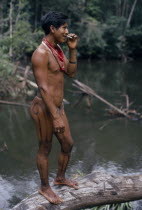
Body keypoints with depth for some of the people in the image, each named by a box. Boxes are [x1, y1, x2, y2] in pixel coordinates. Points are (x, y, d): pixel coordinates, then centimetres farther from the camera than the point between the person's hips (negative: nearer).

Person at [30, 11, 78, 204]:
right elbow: (43, 88, -24)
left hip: (58, 106, 9)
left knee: (68, 144, 19)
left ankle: (60, 177, 41)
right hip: (43, 108, -9)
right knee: (45, 149, 8)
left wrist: (72, 49, -1)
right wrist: (56, 117, -25)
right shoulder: (41, 53, -20)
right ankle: (44, 187, 28)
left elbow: (71, 73, 11)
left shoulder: (57, 48, 8)